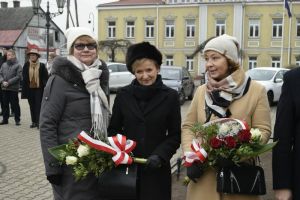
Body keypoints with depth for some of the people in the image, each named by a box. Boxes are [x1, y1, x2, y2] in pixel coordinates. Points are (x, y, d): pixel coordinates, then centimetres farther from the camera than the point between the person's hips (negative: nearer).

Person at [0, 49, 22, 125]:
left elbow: (18, 77, -12)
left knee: (15, 105, 0)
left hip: (13, 88, -5)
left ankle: (17, 120, 10)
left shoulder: (18, 65, -4)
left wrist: (9, 82, -16)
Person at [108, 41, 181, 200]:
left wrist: (160, 156, -14)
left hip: (157, 169, -1)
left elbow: (175, 135, 0)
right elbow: (113, 129, 7)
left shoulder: (170, 96, -1)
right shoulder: (123, 95, 2)